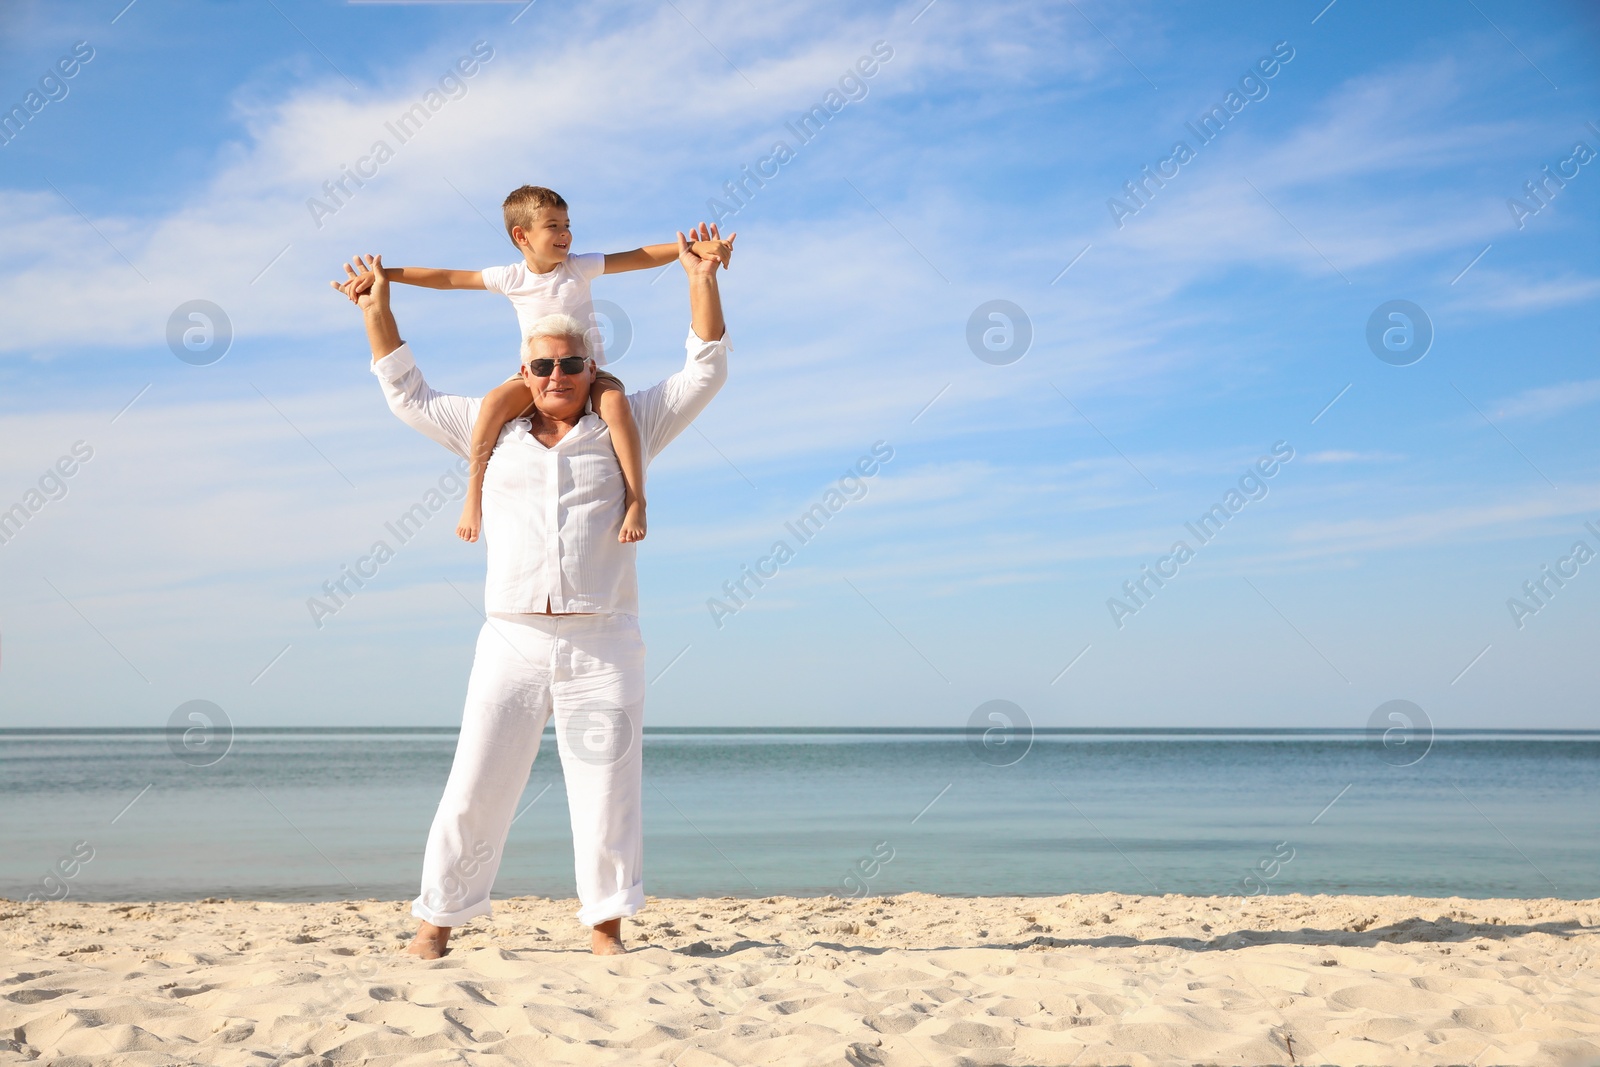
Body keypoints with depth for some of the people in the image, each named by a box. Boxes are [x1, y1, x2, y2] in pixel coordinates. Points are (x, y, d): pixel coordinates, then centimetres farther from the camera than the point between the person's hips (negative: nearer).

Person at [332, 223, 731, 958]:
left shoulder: (625, 427, 12)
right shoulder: (493, 431, 17)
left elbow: (705, 373, 9)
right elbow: (407, 394, 24)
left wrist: (702, 283, 1)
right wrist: (377, 309, 21)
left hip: (602, 645, -1)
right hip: (513, 642, 1)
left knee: (607, 788, -2)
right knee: (475, 787, -1)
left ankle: (606, 923, 6)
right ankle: (438, 919, 6)